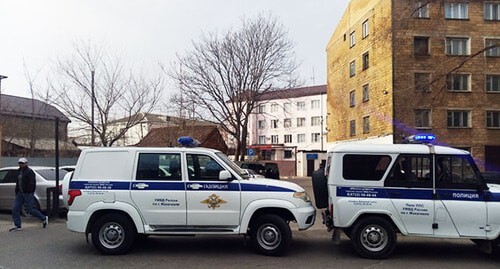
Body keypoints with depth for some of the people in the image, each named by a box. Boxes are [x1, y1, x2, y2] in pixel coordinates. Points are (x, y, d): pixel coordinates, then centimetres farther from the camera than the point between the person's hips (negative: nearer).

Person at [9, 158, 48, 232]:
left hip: (28, 194, -9)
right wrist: (17, 192, 19)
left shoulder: (29, 172, -12)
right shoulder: (19, 171, 16)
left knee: (31, 210, -3)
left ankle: (44, 218, 17)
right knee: (15, 209, 3)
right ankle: (17, 226, 10)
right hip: (20, 193, 9)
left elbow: (31, 184, -18)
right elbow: (17, 183, 24)